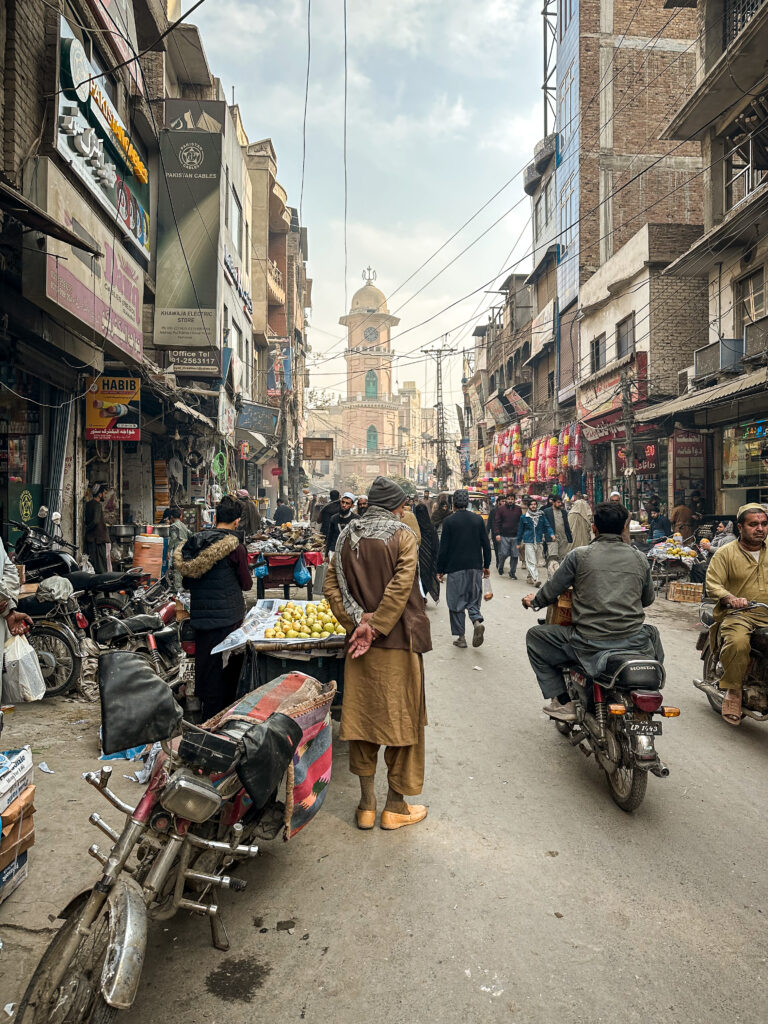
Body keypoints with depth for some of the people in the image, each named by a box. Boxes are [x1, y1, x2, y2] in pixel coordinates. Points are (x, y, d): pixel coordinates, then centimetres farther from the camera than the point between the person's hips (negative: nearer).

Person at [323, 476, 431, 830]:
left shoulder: (347, 538, 6)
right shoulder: (402, 535, -9)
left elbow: (331, 586, 0)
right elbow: (401, 586, -20)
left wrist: (358, 624, -5)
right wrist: (376, 627, -16)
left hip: (359, 643, 5)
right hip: (398, 642, -5)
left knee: (361, 716, 13)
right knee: (401, 718, 9)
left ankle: (366, 805, 24)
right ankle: (395, 806, 20)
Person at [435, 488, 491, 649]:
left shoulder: (449, 521, -8)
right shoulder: (478, 519, 2)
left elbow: (443, 547, -8)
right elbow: (486, 544, 5)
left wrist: (440, 570, 0)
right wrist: (486, 565, 15)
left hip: (455, 567, -3)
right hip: (475, 567, 3)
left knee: (456, 601, 6)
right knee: (473, 598, 16)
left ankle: (460, 637, 8)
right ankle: (477, 621, -11)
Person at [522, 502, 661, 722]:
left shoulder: (578, 555, -3)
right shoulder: (640, 559, 7)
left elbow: (552, 591, 3)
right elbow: (648, 599, 20)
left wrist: (534, 601, 26)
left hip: (589, 646, -4)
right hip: (634, 643, 4)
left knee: (534, 637, 15)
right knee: (652, 633, 39)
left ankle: (563, 702, 11)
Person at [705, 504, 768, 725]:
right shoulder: (725, 553, 5)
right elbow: (712, 584, -4)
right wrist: (731, 598, -24)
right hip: (737, 614, -4)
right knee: (737, 642, -33)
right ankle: (733, 691, -13)